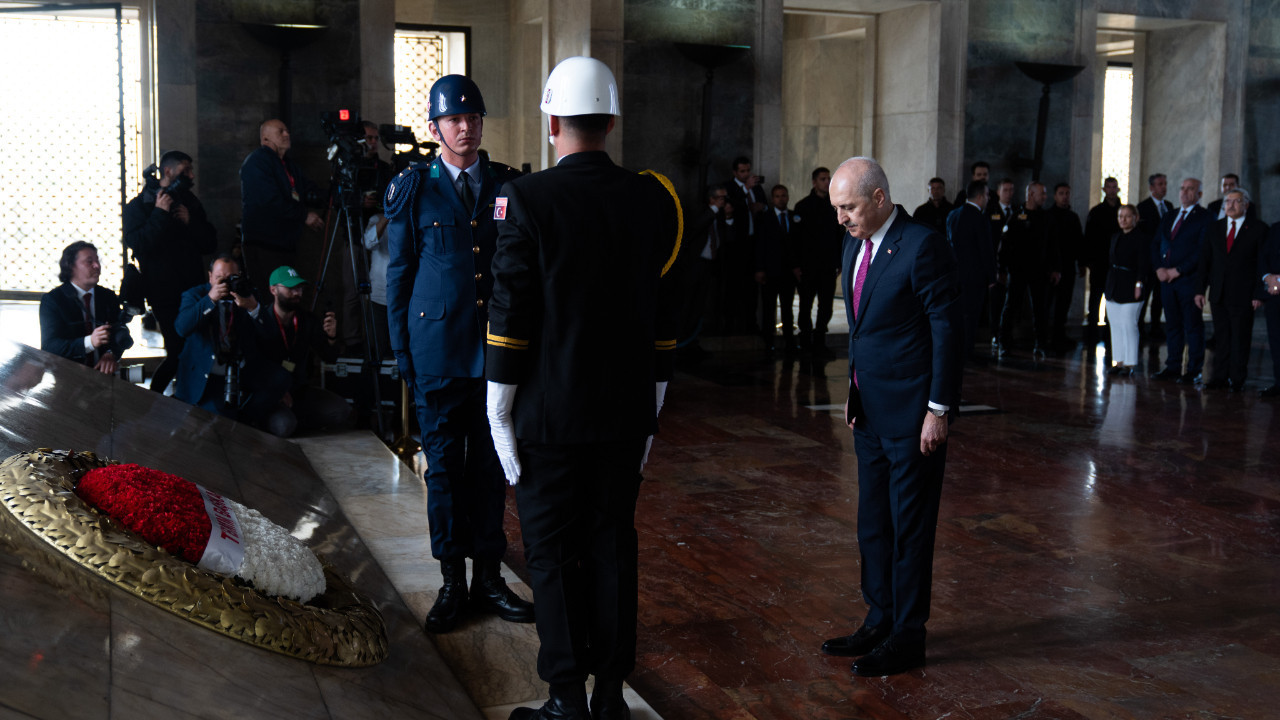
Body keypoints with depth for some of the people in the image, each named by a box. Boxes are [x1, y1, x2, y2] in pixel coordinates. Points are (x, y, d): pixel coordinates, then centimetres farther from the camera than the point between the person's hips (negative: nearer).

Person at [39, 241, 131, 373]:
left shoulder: (108, 297, 16)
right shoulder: (51, 299, 2)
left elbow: (120, 333, 8)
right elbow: (49, 347, -9)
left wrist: (112, 354, -17)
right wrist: (89, 342, -26)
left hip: (102, 374, 3)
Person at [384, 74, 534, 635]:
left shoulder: (508, 185, 7)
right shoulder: (412, 189, 2)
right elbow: (398, 273, 4)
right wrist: (402, 351, 1)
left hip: (496, 349, 2)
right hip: (437, 349, -2)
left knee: (490, 463, 8)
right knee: (443, 464, 4)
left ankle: (488, 576, 19)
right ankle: (452, 582, 15)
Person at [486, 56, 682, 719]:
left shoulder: (528, 199, -11)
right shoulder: (652, 200, 3)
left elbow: (509, 317, -12)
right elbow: (664, 317, 7)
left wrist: (500, 417, -3)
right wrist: (649, 411, 16)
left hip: (550, 415, -4)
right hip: (627, 415, 4)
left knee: (553, 556, 6)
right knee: (613, 547, 12)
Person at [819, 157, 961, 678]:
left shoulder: (922, 247, -16)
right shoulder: (855, 246, 9)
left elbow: (946, 328, -16)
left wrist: (938, 410, -16)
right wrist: (853, 391, 14)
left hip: (911, 412, -8)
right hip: (869, 410, 8)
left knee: (910, 527, 2)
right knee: (873, 523, 15)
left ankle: (907, 638, 13)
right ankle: (879, 622, 28)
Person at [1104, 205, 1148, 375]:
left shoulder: (1141, 239, -7)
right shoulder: (1116, 237, 14)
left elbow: (1143, 265, -10)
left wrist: (1139, 284, -18)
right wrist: (1109, 284, 13)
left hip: (1130, 287, -7)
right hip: (1113, 286, 7)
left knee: (1128, 326, -5)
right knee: (1115, 326, 9)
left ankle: (1130, 363, 1)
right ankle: (1118, 361, 15)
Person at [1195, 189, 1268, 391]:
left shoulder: (1258, 229, 0)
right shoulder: (1213, 229, 12)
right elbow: (1204, 261, 12)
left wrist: (1259, 294, -9)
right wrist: (1200, 289, 4)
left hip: (1243, 295, -4)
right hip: (1218, 294, 4)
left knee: (1240, 338, 1)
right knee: (1221, 337, 7)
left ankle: (1237, 379, 9)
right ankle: (1220, 377, 13)